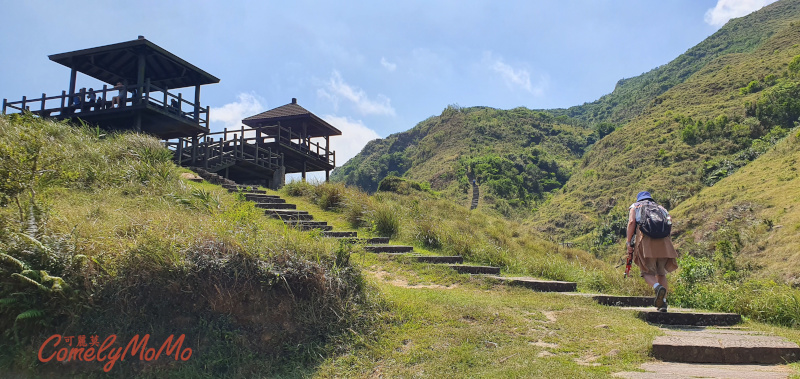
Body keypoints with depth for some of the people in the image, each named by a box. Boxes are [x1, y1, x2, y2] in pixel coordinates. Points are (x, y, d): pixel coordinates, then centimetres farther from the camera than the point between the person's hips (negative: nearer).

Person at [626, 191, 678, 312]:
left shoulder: (635, 207, 22)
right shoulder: (661, 208, 30)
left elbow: (631, 222, 2)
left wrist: (629, 243, 2)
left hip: (646, 242, -3)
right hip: (664, 243, 3)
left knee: (647, 272, 5)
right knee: (661, 273, 15)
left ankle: (658, 287, -26)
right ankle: (663, 303, 6)